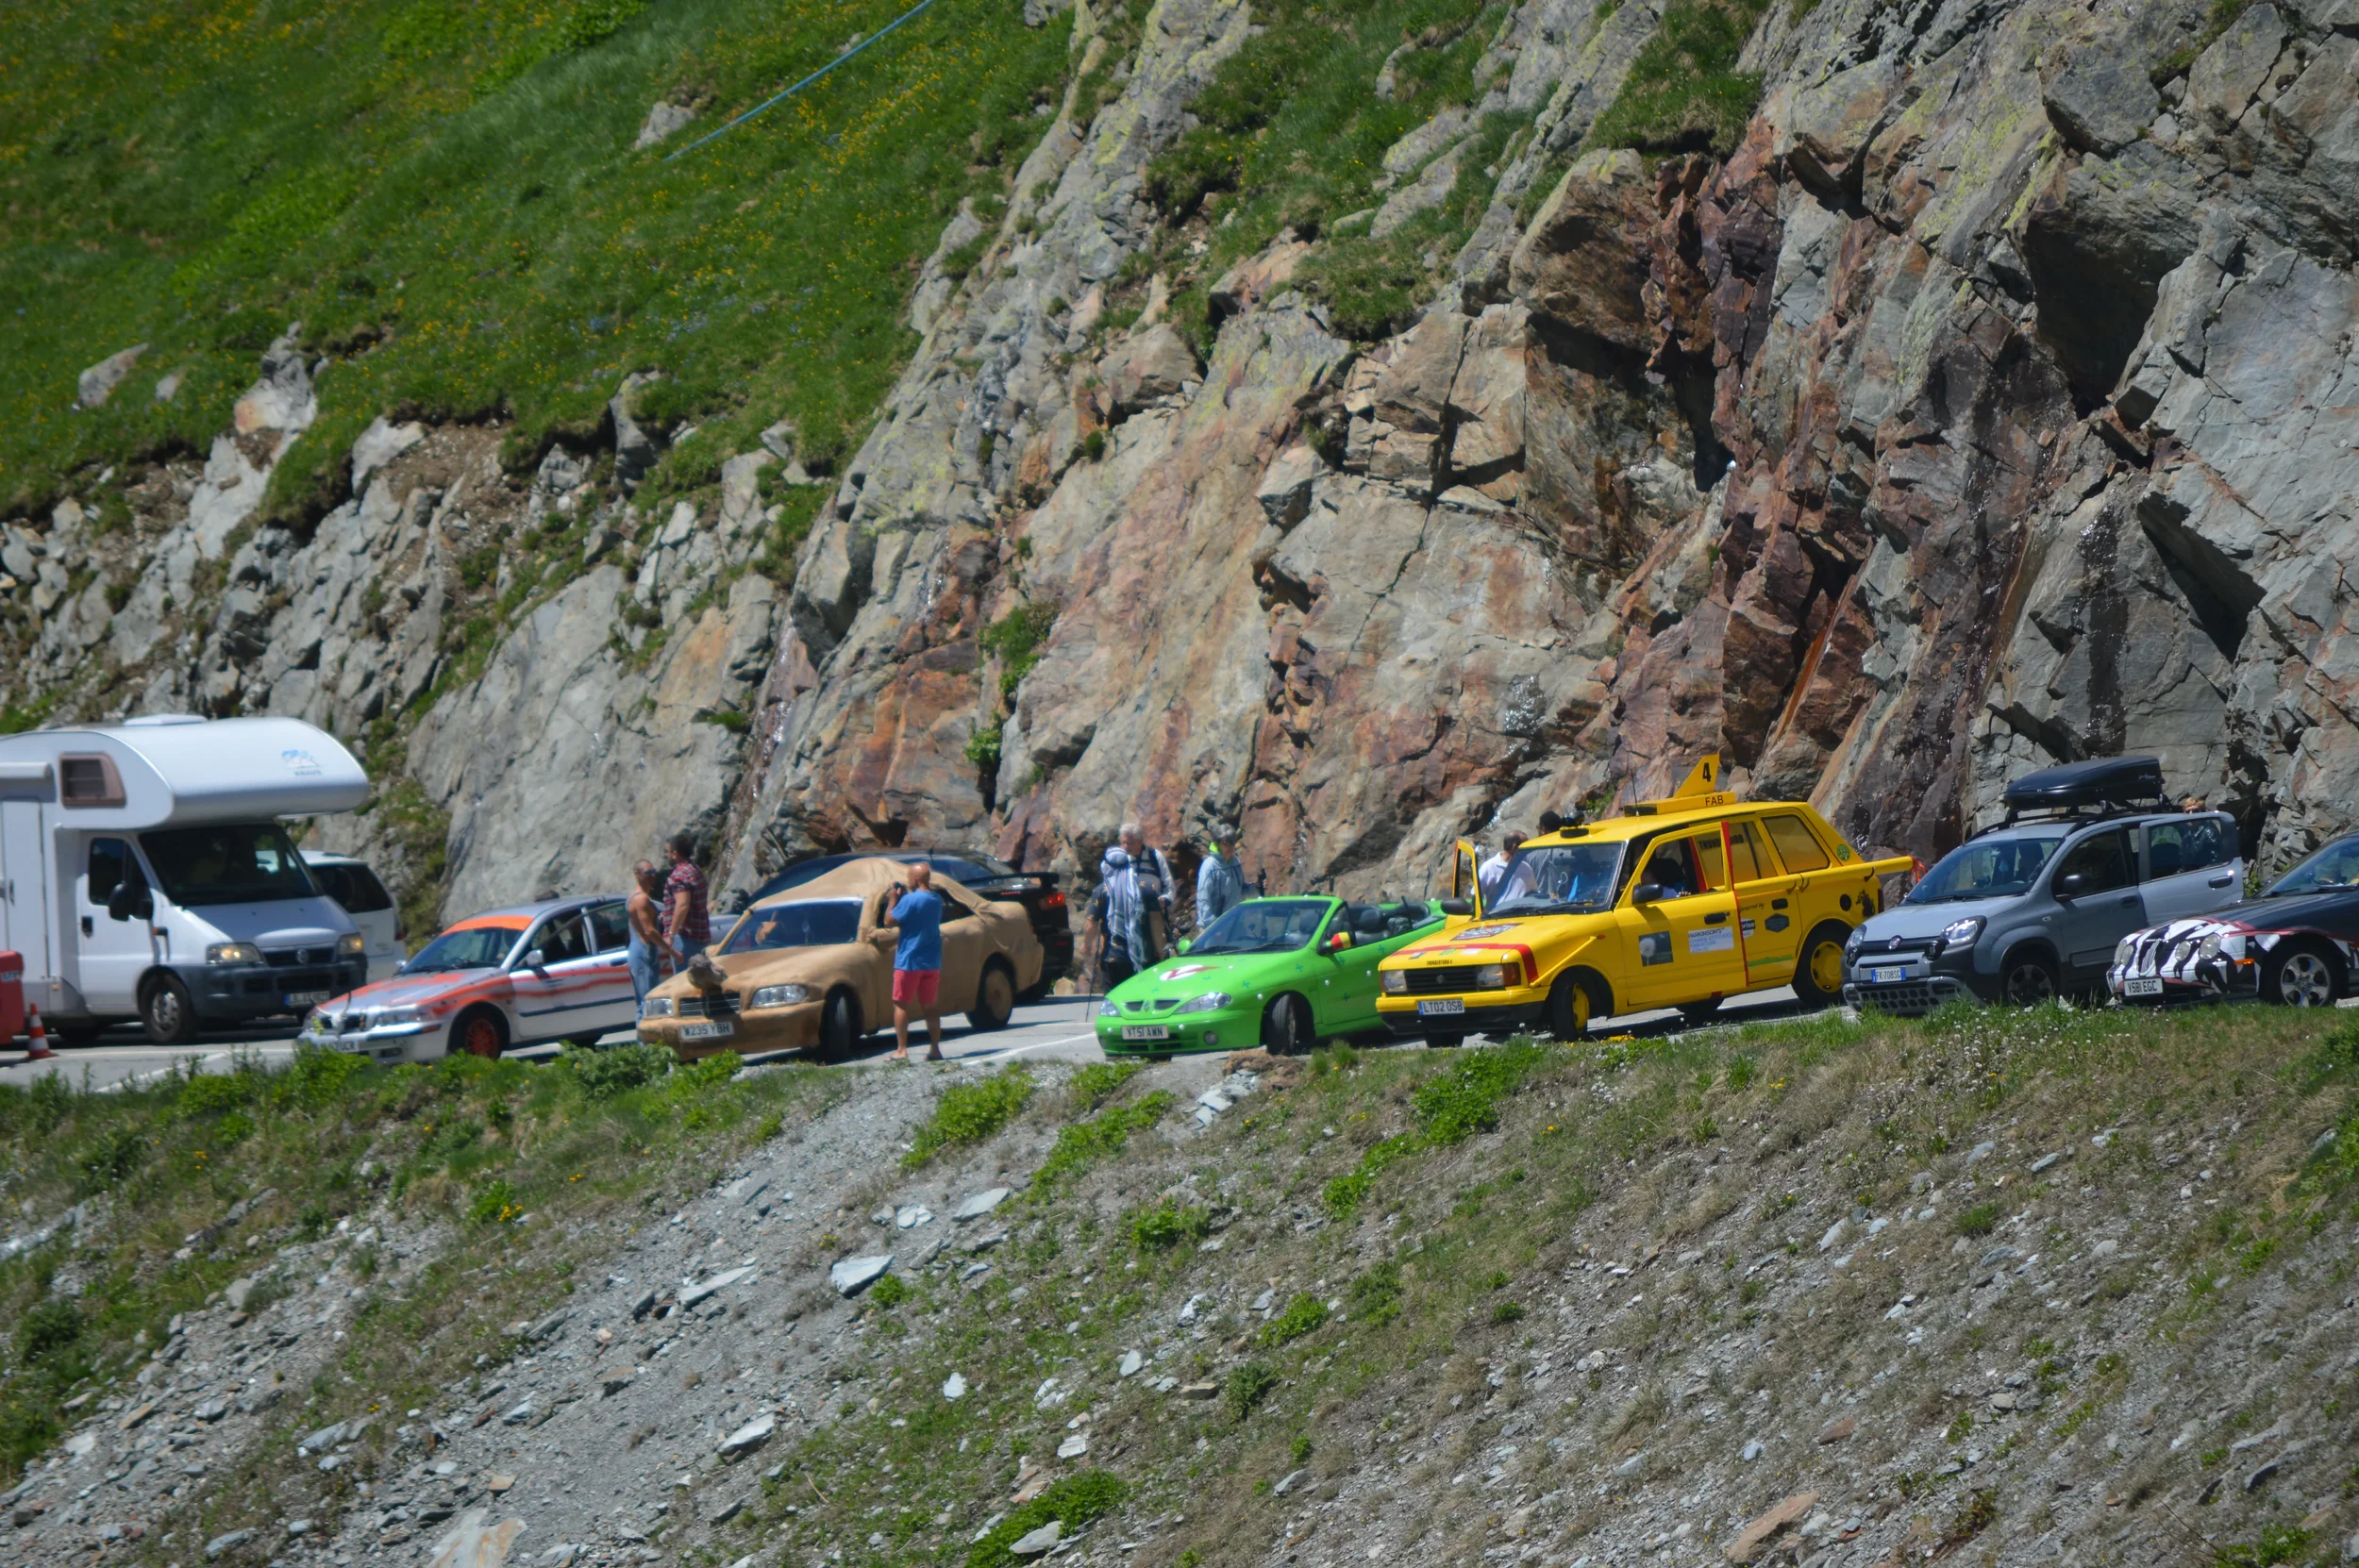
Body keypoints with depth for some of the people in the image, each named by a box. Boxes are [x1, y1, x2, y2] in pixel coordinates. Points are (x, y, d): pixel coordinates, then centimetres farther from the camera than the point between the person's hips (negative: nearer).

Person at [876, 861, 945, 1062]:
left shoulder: (910, 900, -18)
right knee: (930, 1006, 11)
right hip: (932, 961, 7)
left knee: (901, 1005, 2)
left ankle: (901, 1050, -3)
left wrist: (894, 898, -4)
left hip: (909, 961, -7)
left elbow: (889, 921, -13)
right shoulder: (936, 900, 8)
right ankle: (935, 1049, 8)